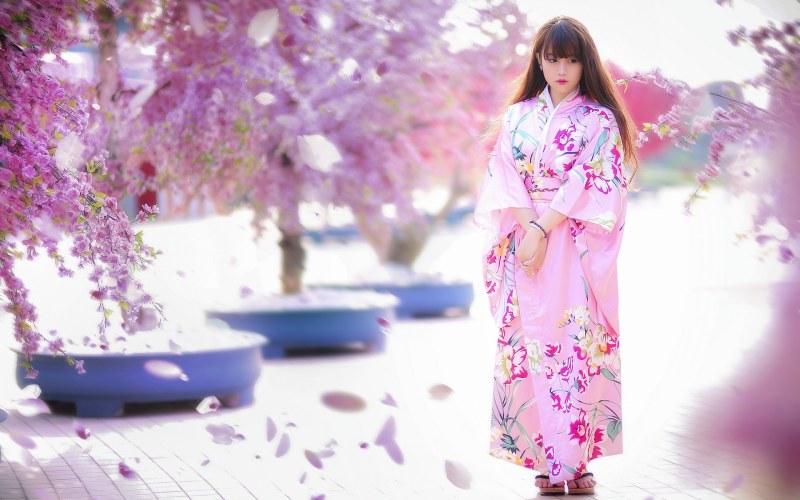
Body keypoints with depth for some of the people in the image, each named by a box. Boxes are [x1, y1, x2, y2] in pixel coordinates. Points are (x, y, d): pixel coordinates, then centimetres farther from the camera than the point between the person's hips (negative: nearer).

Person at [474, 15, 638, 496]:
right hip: (525, 241, 3)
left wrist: (545, 227, -14)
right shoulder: (518, 117, 13)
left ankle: (578, 459, -5)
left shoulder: (600, 121, 4)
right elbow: (504, 177, 3)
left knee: (577, 345, -8)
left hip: (577, 250, -3)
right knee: (528, 343, -3)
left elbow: (589, 183, -7)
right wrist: (530, 225, -12)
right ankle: (546, 461, 1)